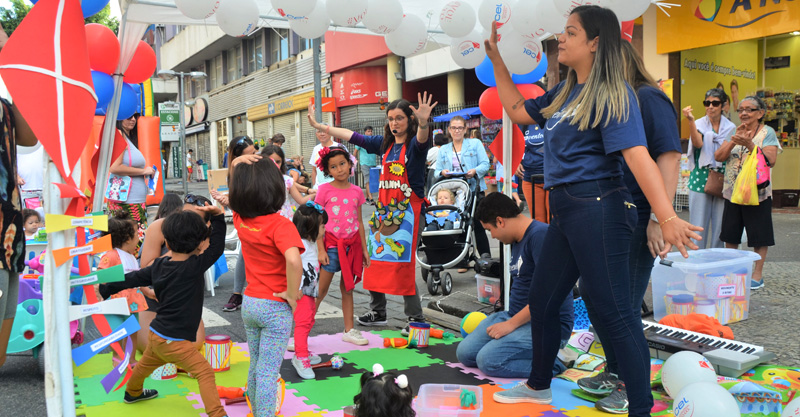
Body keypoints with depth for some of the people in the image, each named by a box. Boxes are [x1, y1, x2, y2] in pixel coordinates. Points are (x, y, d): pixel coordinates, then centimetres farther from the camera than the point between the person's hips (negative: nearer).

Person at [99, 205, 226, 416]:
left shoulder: (159, 265, -2)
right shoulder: (194, 267, -22)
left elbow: (132, 278, 8)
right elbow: (217, 247, -16)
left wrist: (106, 289, 22)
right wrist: (217, 217, -14)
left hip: (156, 334, 8)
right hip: (173, 341, -8)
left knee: (146, 364, 33)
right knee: (204, 371, -8)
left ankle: (132, 392, 59)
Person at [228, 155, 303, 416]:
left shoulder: (240, 219, -3)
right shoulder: (280, 225, -21)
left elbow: (235, 191, 15)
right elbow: (293, 260, -38)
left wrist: (237, 164, -3)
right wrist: (292, 294, -23)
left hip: (249, 303, 6)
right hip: (276, 308, -6)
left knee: (255, 365, 21)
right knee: (269, 372, 2)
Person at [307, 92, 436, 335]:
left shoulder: (414, 145, -6)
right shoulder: (385, 144, 11)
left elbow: (422, 140, -31)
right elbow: (352, 136, 14)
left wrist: (423, 122, -54)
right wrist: (319, 126, 14)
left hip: (408, 210, -7)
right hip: (384, 209, 7)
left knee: (403, 264, -8)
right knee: (375, 260, 10)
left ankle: (416, 318, 6)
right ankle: (377, 313, 27)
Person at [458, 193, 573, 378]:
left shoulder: (540, 235, -19)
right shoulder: (518, 240, 14)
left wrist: (511, 324, -19)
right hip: (516, 316, 10)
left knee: (488, 360, -25)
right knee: (465, 353, -1)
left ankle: (554, 360, -8)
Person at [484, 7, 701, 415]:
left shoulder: (612, 94, -10)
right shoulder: (564, 93, 17)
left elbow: (637, 155, -22)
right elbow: (517, 110, 29)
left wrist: (667, 218, -33)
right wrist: (496, 59, 25)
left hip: (597, 208, -9)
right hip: (564, 211, 9)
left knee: (615, 311, -6)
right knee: (541, 301, 18)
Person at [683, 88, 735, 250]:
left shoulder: (731, 128, 10)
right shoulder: (699, 124, 3)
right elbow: (697, 144, -18)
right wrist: (691, 121, -27)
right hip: (700, 178, -2)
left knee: (720, 223, 4)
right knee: (698, 224, -1)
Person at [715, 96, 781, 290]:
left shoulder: (767, 132, -3)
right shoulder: (735, 132, 10)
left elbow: (771, 160, -16)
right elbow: (718, 157, -1)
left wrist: (750, 144, -24)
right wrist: (734, 140, -14)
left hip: (757, 192, -4)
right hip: (733, 191, 5)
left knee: (759, 236, 2)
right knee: (730, 234, 10)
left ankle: (757, 274, 12)